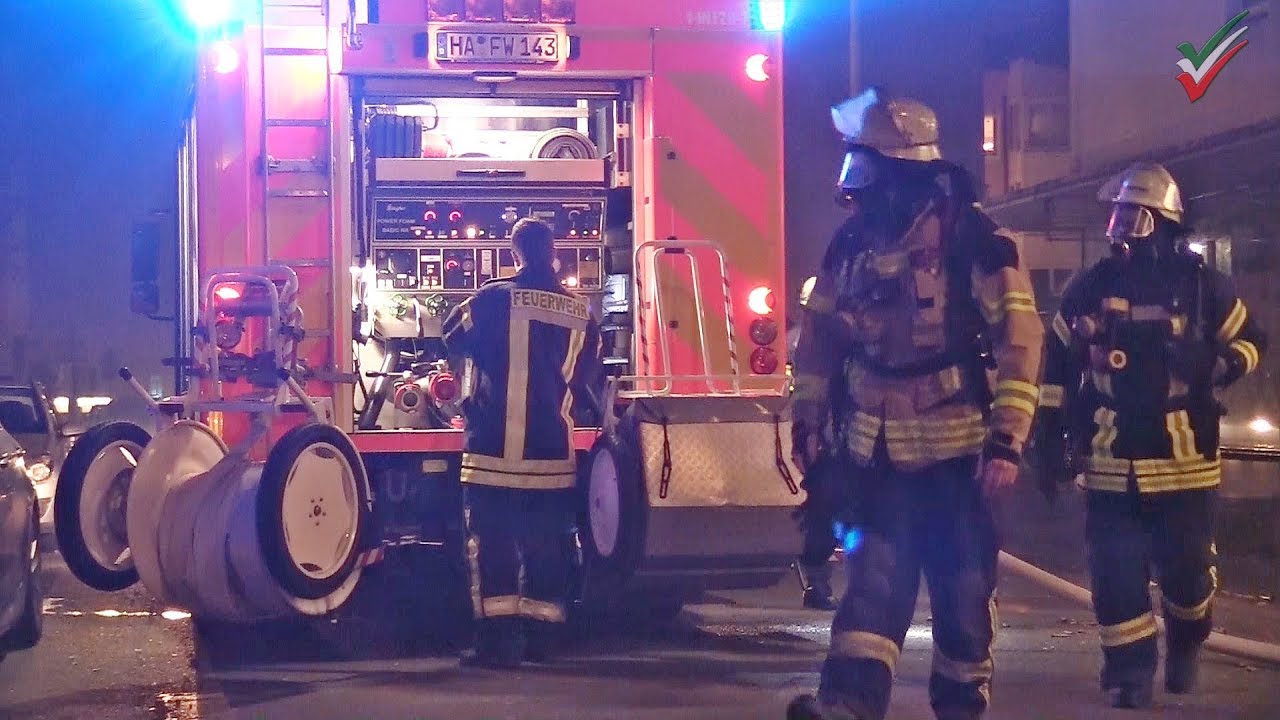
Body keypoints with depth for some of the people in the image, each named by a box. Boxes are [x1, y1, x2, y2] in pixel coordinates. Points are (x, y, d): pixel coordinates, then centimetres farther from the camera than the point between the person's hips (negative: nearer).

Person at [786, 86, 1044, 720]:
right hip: (877, 453, 4)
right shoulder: (852, 243, 3)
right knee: (874, 579, -2)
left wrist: (1007, 440, -18)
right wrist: (807, 421, 12)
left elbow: (1019, 341, -15)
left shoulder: (972, 240, -14)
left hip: (957, 453, -4)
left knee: (964, 586, 6)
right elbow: (819, 334, 13)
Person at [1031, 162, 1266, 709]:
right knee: (1115, 576, -4)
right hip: (1110, 464, 1)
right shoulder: (1090, 288, 2)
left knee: (1186, 569, 8)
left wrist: (1216, 363, -15)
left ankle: (1187, 644, 37)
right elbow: (1057, 365, 10)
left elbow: (1250, 341, 8)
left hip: (1182, 462, -1)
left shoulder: (1201, 285, -3)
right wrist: (1049, 439, 7)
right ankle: (1129, 671, 8)